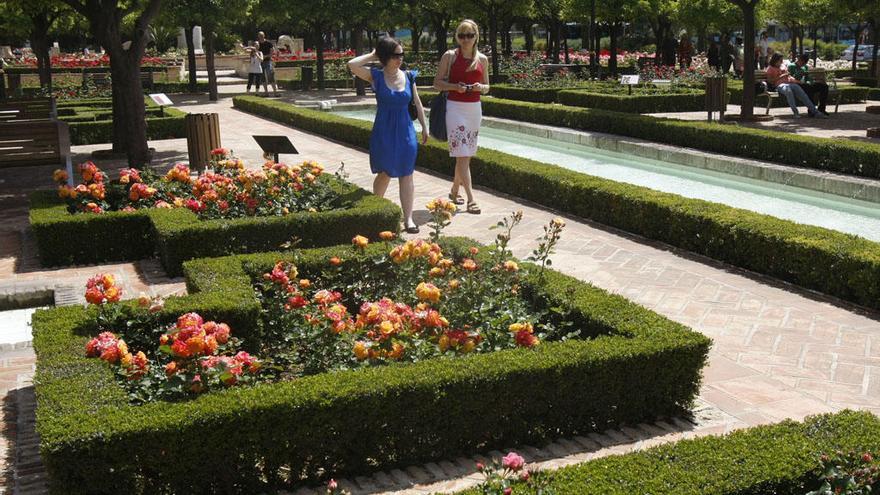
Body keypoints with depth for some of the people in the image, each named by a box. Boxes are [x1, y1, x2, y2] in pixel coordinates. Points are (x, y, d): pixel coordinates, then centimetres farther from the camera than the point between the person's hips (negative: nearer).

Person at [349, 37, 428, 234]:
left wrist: (424, 127, 12)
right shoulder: (376, 76, -5)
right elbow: (352, 65, -20)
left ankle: (408, 218, 2)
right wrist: (372, 55, -8)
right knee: (385, 173, 7)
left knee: (406, 175, 1)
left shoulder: (408, 77, 3)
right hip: (383, 132, -2)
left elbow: (417, 103, 11)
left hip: (406, 131, 2)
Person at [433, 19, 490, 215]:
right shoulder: (450, 56, -2)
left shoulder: (482, 59, 8)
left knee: (467, 154, 10)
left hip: (475, 109, 5)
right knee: (462, 154, -10)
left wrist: (481, 87, -8)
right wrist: (455, 86, -17)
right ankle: (471, 199, -13)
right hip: (455, 108, -5)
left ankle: (454, 191, 28)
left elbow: (487, 87, 15)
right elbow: (437, 83, -1)